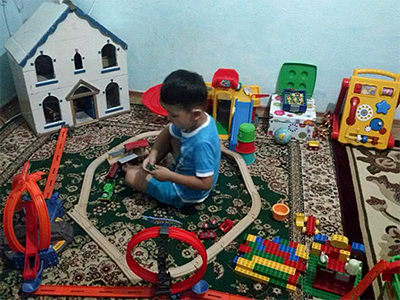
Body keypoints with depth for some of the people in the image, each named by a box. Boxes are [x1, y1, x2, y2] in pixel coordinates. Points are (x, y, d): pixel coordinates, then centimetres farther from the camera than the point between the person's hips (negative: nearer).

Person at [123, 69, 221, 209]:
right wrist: (153, 155, -12)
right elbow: (167, 132, 2)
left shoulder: (202, 143, -38)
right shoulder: (194, 121, -15)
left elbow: (205, 184, -32)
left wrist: (169, 176, -30)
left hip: (186, 194, -8)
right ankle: (150, 167, 20)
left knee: (131, 177, -3)